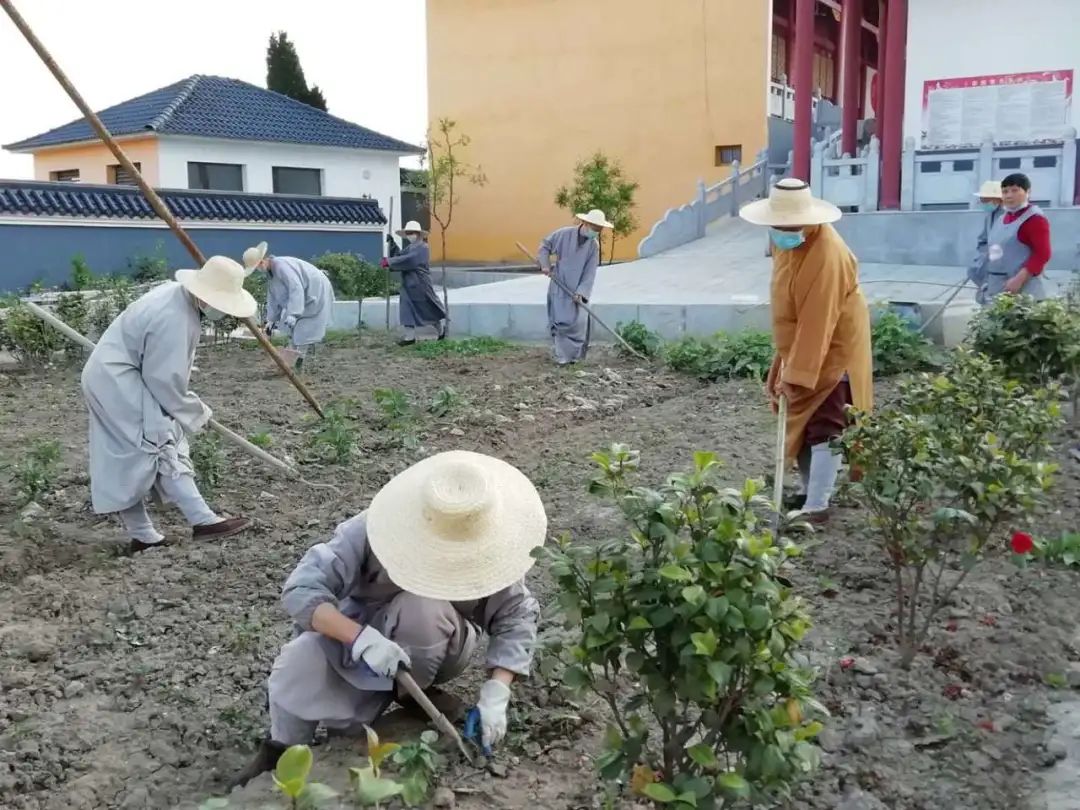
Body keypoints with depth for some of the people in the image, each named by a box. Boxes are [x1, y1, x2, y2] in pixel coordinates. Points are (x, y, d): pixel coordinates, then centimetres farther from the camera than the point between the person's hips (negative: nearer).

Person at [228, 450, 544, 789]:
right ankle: (281, 751, -3)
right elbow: (300, 589, -34)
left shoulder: (488, 549, -26)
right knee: (301, 661, -31)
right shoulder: (373, 530, -31)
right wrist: (362, 637, -49)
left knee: (423, 606, -36)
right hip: (357, 634, 0)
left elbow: (516, 618, -20)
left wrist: (496, 693, -35)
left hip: (433, 654, 0)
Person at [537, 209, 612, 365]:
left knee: (578, 321, 1)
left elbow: (590, 273, -8)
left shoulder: (594, 245, -4)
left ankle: (574, 355, 15)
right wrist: (545, 264, -9)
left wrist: (581, 292, -16)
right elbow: (545, 245, 2)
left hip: (578, 289, 2)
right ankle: (563, 356, 2)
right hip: (559, 286, -2)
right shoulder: (564, 234, -11)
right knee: (561, 320, -4)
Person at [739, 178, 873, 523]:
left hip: (833, 349, -9)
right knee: (798, 421, 14)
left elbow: (817, 321, -31)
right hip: (801, 343, 9)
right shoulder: (785, 237, -1)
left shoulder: (826, 255, -30)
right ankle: (811, 492, 26)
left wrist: (797, 373, -29)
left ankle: (816, 507, -2)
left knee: (824, 427, -6)